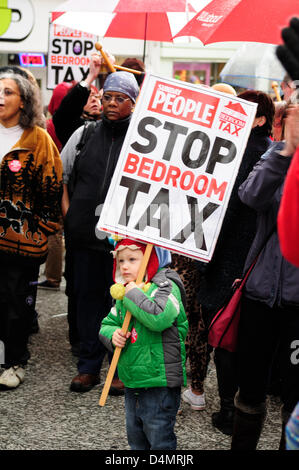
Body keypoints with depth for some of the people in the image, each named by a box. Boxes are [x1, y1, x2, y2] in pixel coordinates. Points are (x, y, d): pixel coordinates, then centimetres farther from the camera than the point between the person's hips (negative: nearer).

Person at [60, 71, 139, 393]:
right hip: (85, 232, 4)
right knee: (87, 295, 9)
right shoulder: (85, 133, 10)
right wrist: (67, 210, 10)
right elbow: (60, 173, 19)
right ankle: (88, 366, 21)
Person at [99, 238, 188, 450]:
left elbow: (160, 318, -33)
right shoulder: (124, 294, 9)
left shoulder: (164, 287, -15)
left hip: (160, 383, -8)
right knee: (136, 438, 21)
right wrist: (112, 334, -7)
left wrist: (134, 295, -25)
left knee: (160, 440, 1)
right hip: (132, 381, 8)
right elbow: (108, 323, 16)